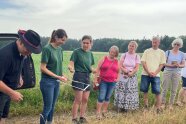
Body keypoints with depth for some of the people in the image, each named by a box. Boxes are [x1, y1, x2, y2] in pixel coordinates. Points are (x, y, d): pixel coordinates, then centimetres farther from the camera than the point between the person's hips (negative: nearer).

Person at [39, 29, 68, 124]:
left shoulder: (60, 49, 6)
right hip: (47, 82, -7)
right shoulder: (47, 48, -15)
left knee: (52, 107, 14)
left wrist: (61, 75, -3)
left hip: (56, 82, 7)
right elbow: (43, 68, -16)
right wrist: (58, 77, -18)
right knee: (47, 107, -1)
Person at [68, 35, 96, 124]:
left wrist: (94, 70, -1)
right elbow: (71, 64, -14)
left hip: (87, 77, 6)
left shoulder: (90, 53, 11)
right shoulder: (77, 52, -8)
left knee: (85, 99, 10)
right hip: (78, 76, -6)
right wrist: (71, 68, -36)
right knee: (78, 100, -5)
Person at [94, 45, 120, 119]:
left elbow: (118, 71, 19)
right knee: (101, 97, -6)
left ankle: (104, 111, 24)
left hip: (112, 82, 3)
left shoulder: (117, 61, 8)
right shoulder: (104, 59, -2)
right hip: (103, 81, -3)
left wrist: (117, 79, 6)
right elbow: (98, 69, -4)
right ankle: (98, 113, 2)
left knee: (108, 97, 12)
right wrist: (95, 79, -9)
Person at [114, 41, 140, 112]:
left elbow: (136, 68, -3)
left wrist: (130, 73, -15)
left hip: (132, 77, 0)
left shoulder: (137, 57, 4)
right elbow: (120, 66, -2)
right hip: (123, 76, 0)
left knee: (130, 92, -2)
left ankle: (127, 107, 9)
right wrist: (125, 71, -16)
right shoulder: (124, 55, 4)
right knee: (121, 91, -1)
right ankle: (120, 107, 8)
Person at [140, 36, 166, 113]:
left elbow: (162, 64, 2)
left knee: (157, 92, -4)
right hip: (145, 74, 1)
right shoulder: (147, 51, 6)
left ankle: (158, 108, 4)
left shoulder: (161, 52, 6)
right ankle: (146, 106, 20)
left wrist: (155, 73, -11)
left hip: (156, 75, -1)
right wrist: (148, 72, -10)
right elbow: (143, 62, 0)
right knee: (145, 91, 7)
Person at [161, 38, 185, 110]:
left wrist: (179, 65, -15)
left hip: (177, 73, 2)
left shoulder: (182, 54, 6)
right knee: (165, 88, 0)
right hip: (167, 72, -1)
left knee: (174, 90, 4)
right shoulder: (168, 52, 1)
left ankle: (171, 104, 16)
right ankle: (163, 103, 12)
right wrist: (171, 65, -18)